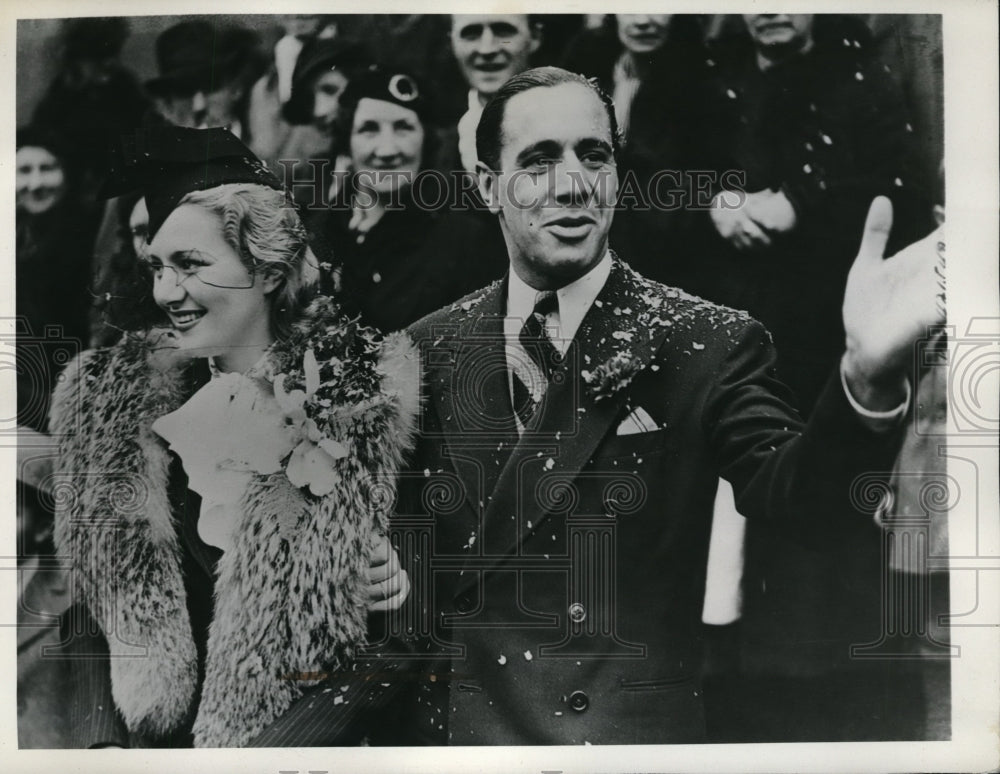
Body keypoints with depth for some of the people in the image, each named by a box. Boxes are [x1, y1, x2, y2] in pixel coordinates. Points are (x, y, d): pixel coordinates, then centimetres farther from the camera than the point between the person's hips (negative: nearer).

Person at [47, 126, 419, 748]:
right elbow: (86, 605, 4)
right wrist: (97, 742, -9)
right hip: (146, 729, 3)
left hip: (302, 720, -2)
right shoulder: (110, 398, 3)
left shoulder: (363, 391, -3)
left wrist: (389, 587, -13)